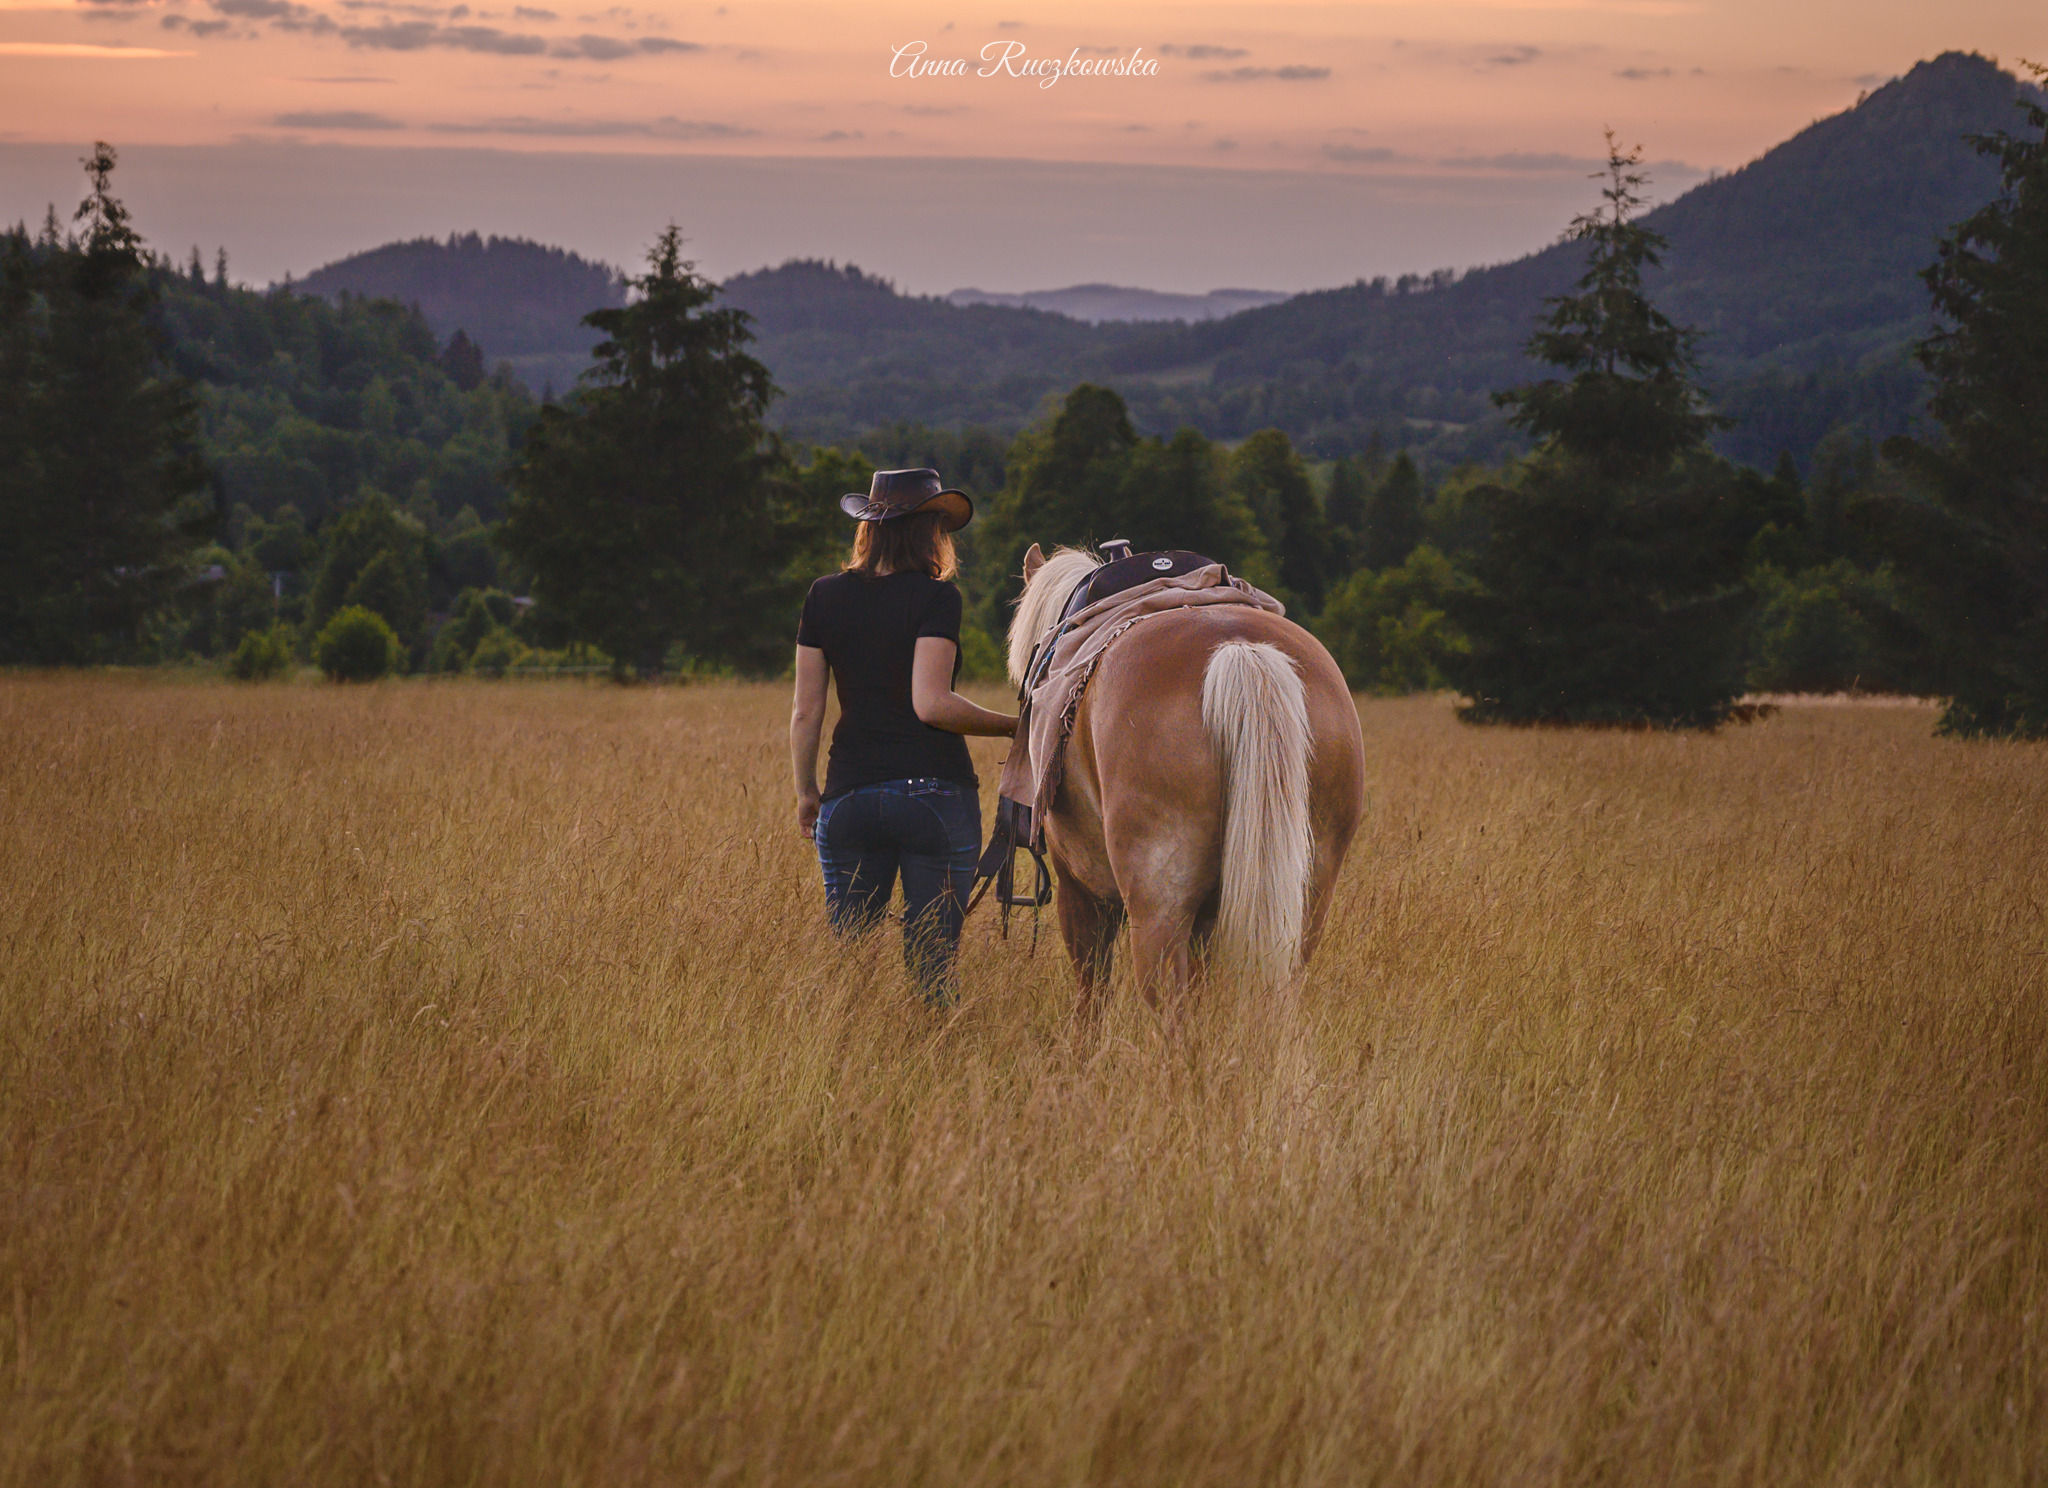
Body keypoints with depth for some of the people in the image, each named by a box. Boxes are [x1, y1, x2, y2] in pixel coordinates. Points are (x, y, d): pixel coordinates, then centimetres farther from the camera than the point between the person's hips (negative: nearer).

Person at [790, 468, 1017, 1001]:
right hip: (936, 793, -4)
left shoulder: (824, 597, 7)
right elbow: (931, 705, -16)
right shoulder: (936, 598, -6)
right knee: (931, 967, 2)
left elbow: (806, 711, 6)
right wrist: (1012, 725, -5)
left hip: (849, 795, 4)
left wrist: (805, 792, 17)